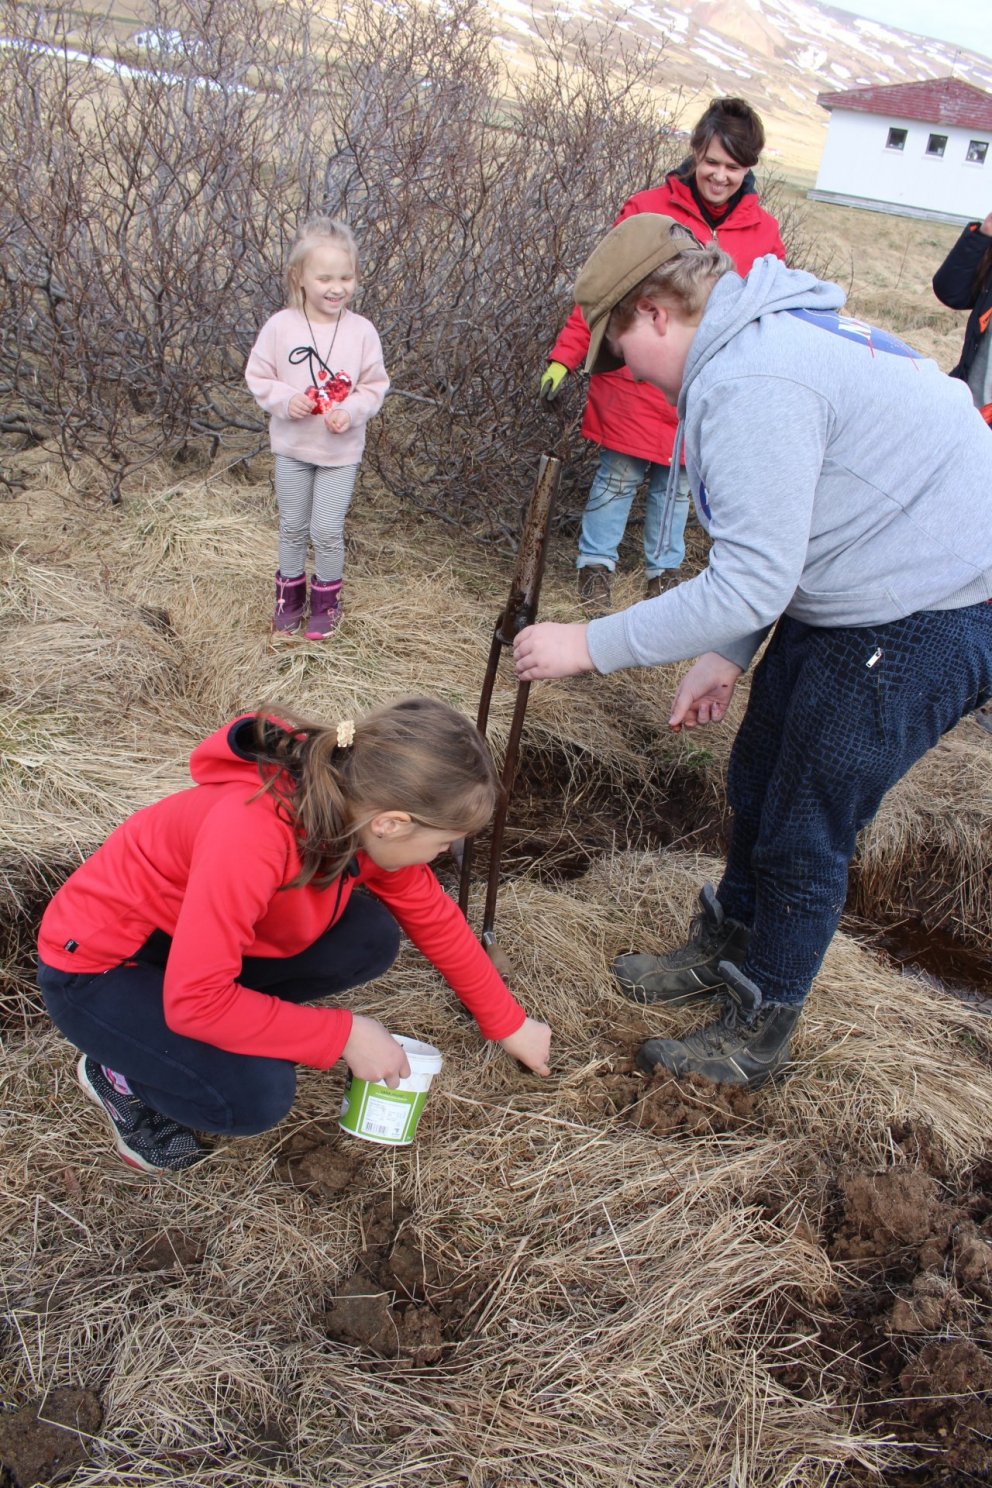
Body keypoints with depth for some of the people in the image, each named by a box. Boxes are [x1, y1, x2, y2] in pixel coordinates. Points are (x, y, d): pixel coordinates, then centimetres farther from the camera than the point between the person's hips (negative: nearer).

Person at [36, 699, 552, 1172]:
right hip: (97, 965, -7)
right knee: (258, 1094, -27)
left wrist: (509, 1024, 6)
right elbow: (194, 999, -34)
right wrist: (344, 1035, -25)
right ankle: (119, 1073, 3)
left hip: (196, 933, 7)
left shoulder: (361, 803, -15)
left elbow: (432, 917, 0)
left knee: (370, 939, -12)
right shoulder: (252, 835, -39)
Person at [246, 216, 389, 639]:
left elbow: (375, 386, -3)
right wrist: (285, 399, -20)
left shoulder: (362, 331, -11)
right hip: (291, 446, 1)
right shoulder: (280, 326, -12)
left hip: (341, 449, -1)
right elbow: (258, 376, -2)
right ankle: (290, 593, 34)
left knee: (328, 529, 2)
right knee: (292, 526, 14)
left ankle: (326, 597, 25)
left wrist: (351, 411, -21)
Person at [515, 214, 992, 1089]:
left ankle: (756, 1037, 22)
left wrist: (591, 646, -20)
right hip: (853, 597, 10)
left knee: (802, 834, 2)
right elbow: (776, 536, 15)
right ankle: (724, 950, 42)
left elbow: (750, 583, -28)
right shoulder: (768, 332, 11)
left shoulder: (749, 382, -24)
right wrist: (727, 657, 12)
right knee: (757, 784, 20)